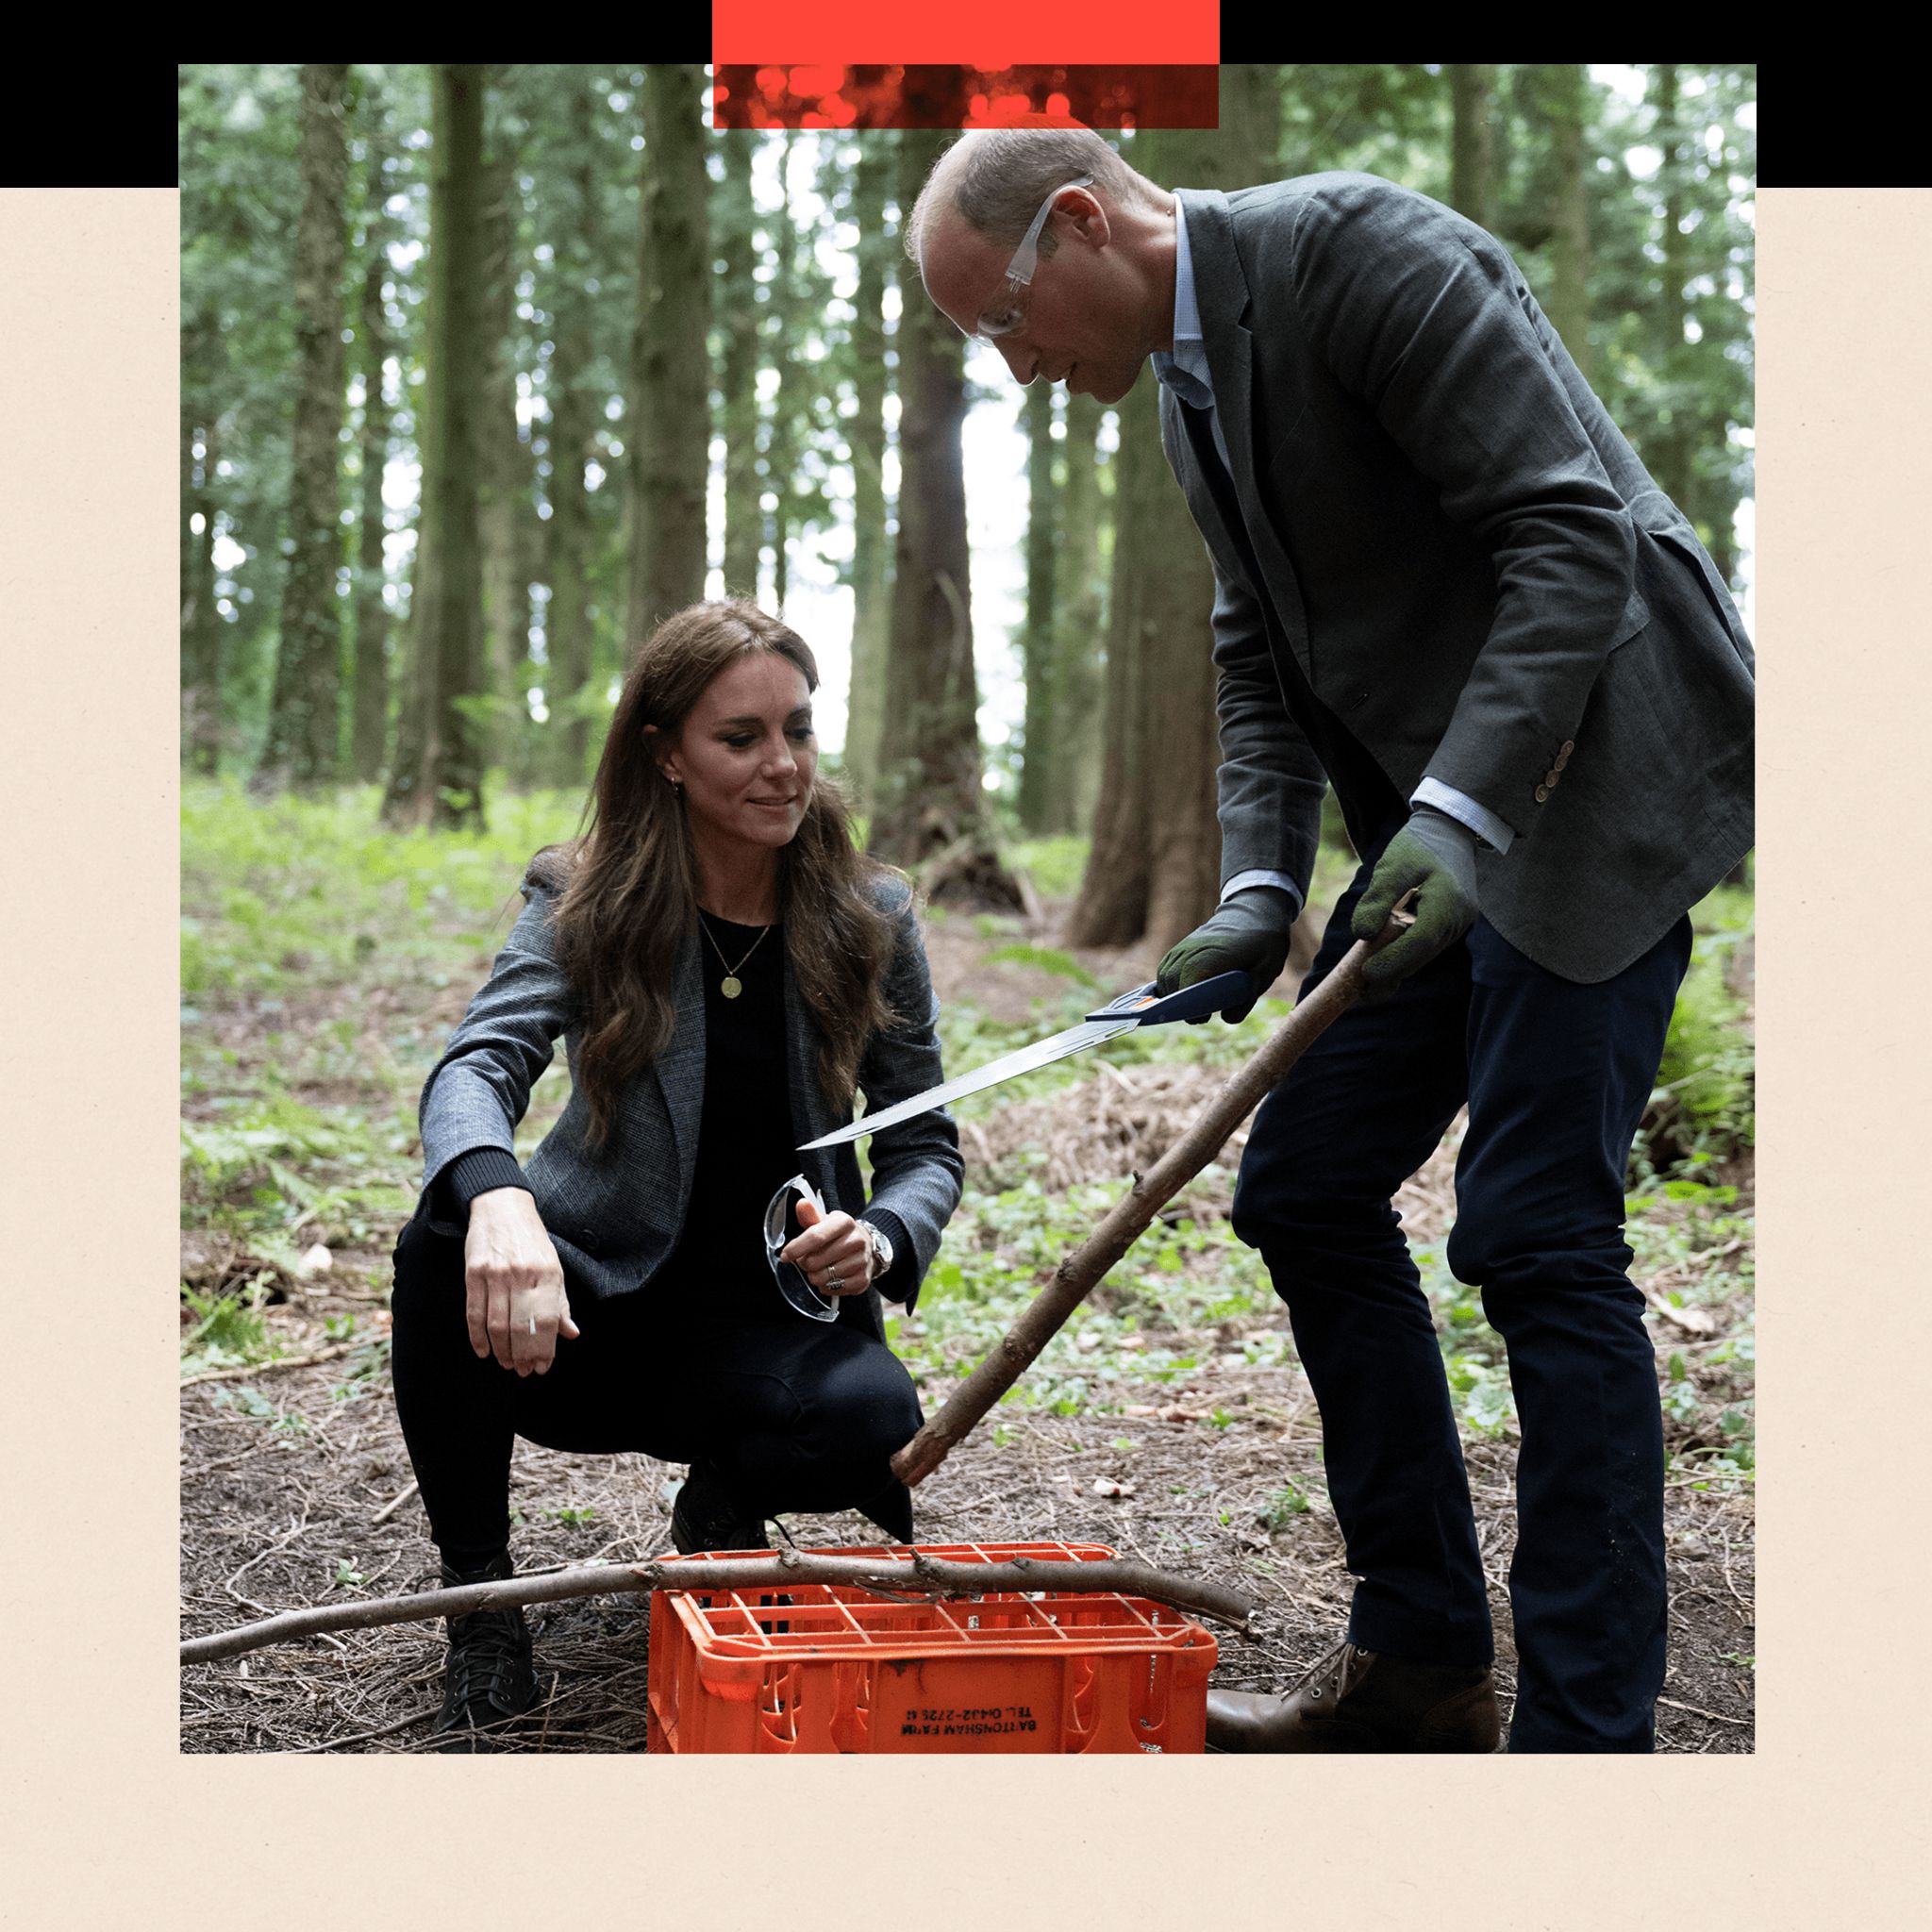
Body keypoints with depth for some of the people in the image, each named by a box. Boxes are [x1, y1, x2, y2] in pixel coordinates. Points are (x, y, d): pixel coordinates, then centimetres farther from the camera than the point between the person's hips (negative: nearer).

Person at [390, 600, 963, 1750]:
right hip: (593, 1304, -1)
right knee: (453, 1233, -33)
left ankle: (725, 1505, 6)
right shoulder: (584, 902, -6)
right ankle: (480, 1604, -15)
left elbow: (927, 1144, 2)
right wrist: (498, 1197, -48)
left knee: (875, 1425, -33)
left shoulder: (870, 919, -2)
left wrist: (882, 1240, -23)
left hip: (770, 1316, 1)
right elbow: (479, 1066, -24)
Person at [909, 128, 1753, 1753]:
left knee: (1537, 1232, -12)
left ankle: (1587, 1730, -3)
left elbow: (1575, 532, -22)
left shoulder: (1360, 248, -16)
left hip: (1591, 766, -10)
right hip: (1439, 817, 10)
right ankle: (1420, 1663, 19)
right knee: (1305, 1190, 9)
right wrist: (1260, 889, 2)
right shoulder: (1188, 376, 12)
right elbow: (1260, 652, 16)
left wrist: (1460, 809, -30)